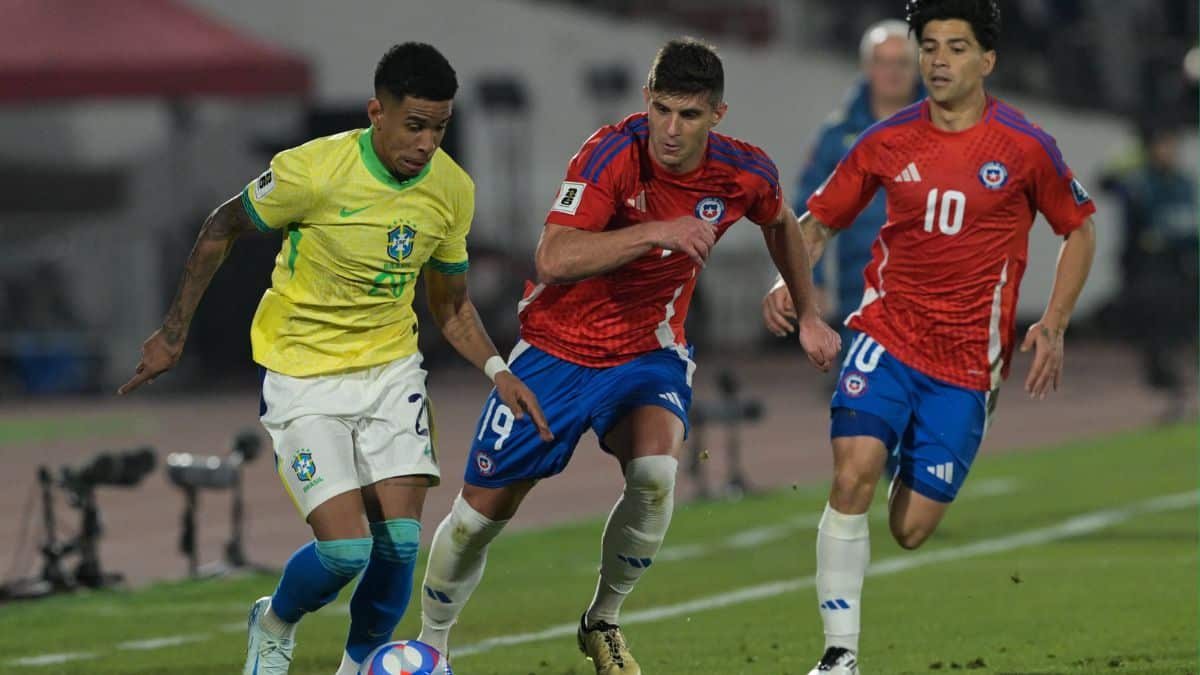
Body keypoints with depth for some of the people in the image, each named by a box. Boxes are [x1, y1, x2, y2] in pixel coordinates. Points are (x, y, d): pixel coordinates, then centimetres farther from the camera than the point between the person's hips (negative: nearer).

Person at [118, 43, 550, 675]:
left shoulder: (453, 190, -7)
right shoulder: (311, 172, -22)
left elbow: (449, 304, 10)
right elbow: (221, 228, -5)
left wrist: (495, 369, -6)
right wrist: (173, 333, -1)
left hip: (391, 368, 4)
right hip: (304, 378, -4)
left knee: (399, 541, -8)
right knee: (346, 548, -14)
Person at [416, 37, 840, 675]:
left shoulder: (745, 173, -12)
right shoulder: (613, 153, -26)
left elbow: (781, 223, 15)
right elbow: (553, 260, -38)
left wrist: (808, 314, 21)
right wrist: (657, 232, -45)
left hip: (648, 353, 2)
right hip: (558, 349, -2)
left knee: (655, 472, -28)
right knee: (482, 510, 2)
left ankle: (603, 622, -3)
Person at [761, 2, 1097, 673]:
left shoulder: (1026, 146, -3)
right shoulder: (887, 142, 1)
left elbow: (1080, 231, 10)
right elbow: (819, 220, 11)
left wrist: (1054, 327, 0)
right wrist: (787, 280, -9)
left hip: (968, 361, -1)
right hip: (887, 336, 1)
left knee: (911, 529, -2)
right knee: (854, 473, -24)